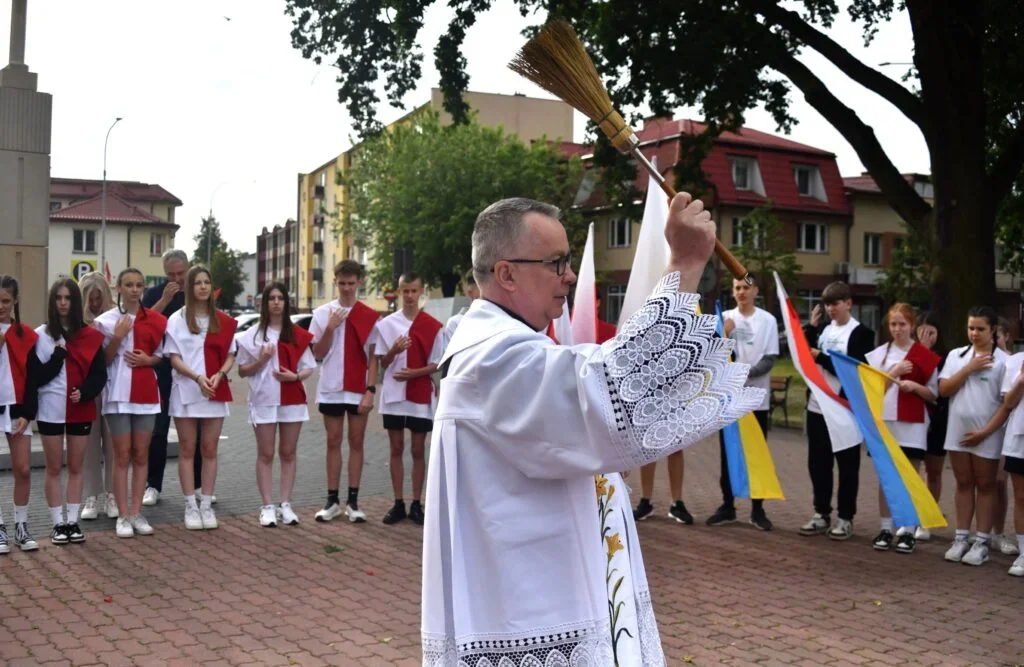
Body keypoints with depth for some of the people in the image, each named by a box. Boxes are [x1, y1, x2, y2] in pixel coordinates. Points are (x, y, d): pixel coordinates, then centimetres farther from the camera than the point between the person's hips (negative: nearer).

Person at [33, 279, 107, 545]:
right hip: (51, 409, -1)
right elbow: (35, 375, -6)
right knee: (54, 468, 6)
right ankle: (58, 524, 13)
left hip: (81, 410, 1)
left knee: (76, 468, 9)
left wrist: (84, 392, -16)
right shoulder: (41, 335, 0)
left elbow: (99, 374, 1)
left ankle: (73, 521, 17)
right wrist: (57, 356, -17)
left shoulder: (90, 336, 2)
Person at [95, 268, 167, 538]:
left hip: (146, 393, 2)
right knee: (122, 456, 0)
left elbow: (162, 355, 13)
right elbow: (103, 361, -1)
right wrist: (117, 337, -15)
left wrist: (147, 359, -8)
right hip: (118, 394, -2)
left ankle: (136, 513, 11)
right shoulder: (106, 320, 0)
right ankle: (123, 516, 4)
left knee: (141, 455, 5)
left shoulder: (155, 320, 5)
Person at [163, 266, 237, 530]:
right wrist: (197, 378, -20)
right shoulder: (177, 319, 1)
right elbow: (174, 358, -4)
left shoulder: (224, 321, 7)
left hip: (216, 392, 2)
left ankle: (207, 505, 12)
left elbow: (230, 355, 7)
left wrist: (219, 375, -13)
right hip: (185, 392, -2)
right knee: (187, 450, 3)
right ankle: (190, 506, 8)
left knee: (210, 450, 5)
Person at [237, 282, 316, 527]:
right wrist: (260, 361, -14)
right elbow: (242, 370, 3)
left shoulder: (298, 335, 5)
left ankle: (286, 505, 12)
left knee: (288, 453, 6)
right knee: (266, 454, 2)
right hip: (263, 401, -1)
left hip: (293, 401, 2)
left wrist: (295, 375, -14)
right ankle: (267, 507, 5)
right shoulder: (252, 335, 2)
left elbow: (309, 368, 6)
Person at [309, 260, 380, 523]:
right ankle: (332, 500, 12)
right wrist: (330, 328, -13)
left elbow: (373, 357, -1)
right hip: (331, 389, 1)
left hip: (358, 390, -1)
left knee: (356, 442, 4)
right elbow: (317, 354, 2)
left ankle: (353, 501, 9)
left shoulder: (370, 316, -1)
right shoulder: (322, 313, 3)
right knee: (333, 442, 6)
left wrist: (370, 390, -8)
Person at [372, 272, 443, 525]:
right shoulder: (386, 324, 3)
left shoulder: (432, 326, -2)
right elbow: (383, 364, 5)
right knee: (396, 449, 7)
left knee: (418, 450, 5)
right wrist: (394, 350, -15)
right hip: (393, 395, 1)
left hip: (421, 396, -1)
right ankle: (398, 504, 14)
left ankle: (416, 504, 13)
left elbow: (436, 364, 0)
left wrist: (414, 372, -16)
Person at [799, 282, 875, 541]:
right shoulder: (821, 329, 12)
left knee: (847, 466, 4)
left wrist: (821, 358, -17)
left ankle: (845, 518, 12)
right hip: (817, 406, 5)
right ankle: (822, 514, 20)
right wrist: (810, 328, -1)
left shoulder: (861, 333, -5)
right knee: (818, 463, 10)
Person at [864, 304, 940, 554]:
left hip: (913, 424, -2)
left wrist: (915, 386, -15)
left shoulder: (925, 356, 0)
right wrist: (894, 373, -11)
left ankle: (908, 531, 6)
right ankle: (886, 529, 12)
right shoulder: (879, 353, 6)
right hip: (884, 421, 2)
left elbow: (934, 394, 3)